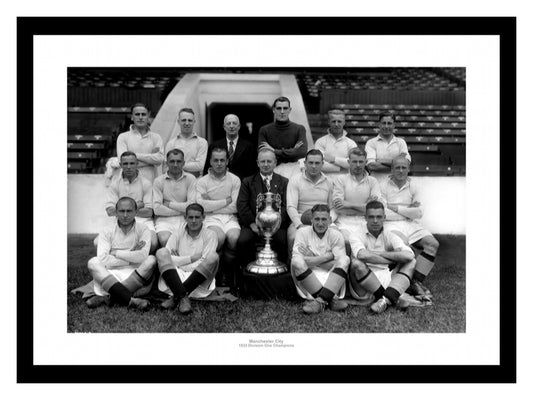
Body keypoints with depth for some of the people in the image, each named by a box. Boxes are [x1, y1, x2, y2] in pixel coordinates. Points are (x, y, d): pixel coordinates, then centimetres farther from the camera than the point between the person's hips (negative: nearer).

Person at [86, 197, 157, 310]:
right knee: (93, 262, -24)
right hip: (111, 275, 1)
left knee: (151, 260, -26)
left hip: (135, 276, 0)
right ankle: (130, 300, -37)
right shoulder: (107, 232, 6)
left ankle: (105, 296, -26)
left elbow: (143, 256, -14)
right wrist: (131, 258, -9)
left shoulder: (142, 229, 3)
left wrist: (116, 253, -7)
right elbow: (102, 259, -10)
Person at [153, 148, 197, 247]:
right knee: (165, 240, -29)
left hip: (185, 220, 0)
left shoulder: (190, 179, 6)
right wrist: (182, 209, -6)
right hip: (164, 219, 0)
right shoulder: (159, 181, 5)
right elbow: (157, 209, -5)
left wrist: (169, 204, -2)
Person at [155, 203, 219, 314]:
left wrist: (179, 261, -3)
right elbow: (168, 260, -2)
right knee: (161, 252, -19)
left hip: (199, 281, -1)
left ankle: (175, 297, -27)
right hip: (176, 276, 1)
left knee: (213, 257, -27)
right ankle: (182, 297, -36)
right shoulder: (177, 234, 14)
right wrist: (192, 258, -7)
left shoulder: (209, 235, 8)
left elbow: (205, 263, -4)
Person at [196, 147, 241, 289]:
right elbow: (201, 205, -9)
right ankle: (215, 272, -7)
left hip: (230, 218, 1)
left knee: (234, 238, -29)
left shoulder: (235, 180, 9)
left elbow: (234, 207, 0)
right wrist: (226, 201, -5)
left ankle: (227, 274, -6)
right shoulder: (202, 181, 7)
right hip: (211, 218, -1)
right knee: (219, 237, -32)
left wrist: (212, 204, -2)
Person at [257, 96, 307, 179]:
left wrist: (275, 151, -7)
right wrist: (292, 151, -6)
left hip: (292, 169, 0)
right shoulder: (264, 130, 6)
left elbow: (302, 152, -8)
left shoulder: (299, 129, 6)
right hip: (272, 169, 0)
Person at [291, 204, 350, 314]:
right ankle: (331, 299, -30)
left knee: (345, 259, -21)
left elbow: (341, 262, -7)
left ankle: (320, 301, -34)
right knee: (296, 262, -27)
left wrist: (312, 259, -10)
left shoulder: (336, 235, 5)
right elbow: (297, 260, -14)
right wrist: (327, 257, -13)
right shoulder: (302, 233, 2)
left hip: (332, 281, 1)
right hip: (307, 280, -1)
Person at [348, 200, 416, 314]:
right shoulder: (356, 235, -2)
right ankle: (391, 299, -20)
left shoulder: (389, 236, 7)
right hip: (364, 289, -4)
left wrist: (378, 253, -12)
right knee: (357, 264, -31)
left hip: (386, 282, 4)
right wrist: (392, 260, -14)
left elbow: (409, 255, -12)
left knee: (411, 262, -8)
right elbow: (362, 255, -26)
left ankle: (386, 300, -29)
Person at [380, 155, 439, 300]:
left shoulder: (412, 186, 12)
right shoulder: (384, 186, 0)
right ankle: (413, 283, -16)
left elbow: (419, 213, 2)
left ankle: (416, 281, -13)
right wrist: (408, 210, -5)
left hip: (410, 224, 5)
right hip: (391, 224, -5)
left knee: (433, 244, -17)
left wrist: (396, 208, -7)